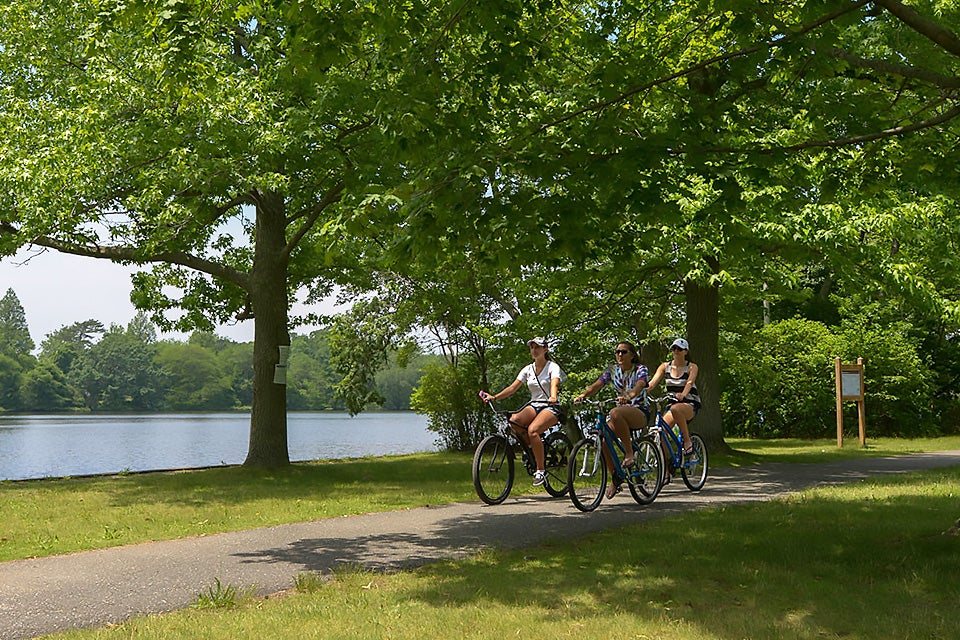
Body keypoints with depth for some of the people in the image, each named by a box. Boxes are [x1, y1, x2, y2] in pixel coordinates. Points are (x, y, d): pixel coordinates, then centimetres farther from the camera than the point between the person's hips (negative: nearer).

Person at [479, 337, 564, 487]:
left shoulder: (553, 367, -4)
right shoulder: (528, 369, 9)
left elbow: (554, 384, -25)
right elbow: (513, 387, -1)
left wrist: (553, 397, -48)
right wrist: (494, 397, -16)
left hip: (550, 407, -5)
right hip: (533, 406, 5)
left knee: (532, 430, -34)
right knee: (513, 420, -29)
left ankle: (541, 470, -22)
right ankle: (533, 447, -4)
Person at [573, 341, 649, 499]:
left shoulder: (640, 369, -5)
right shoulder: (612, 371, 8)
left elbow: (640, 385, -27)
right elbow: (596, 385, -7)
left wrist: (629, 396, -50)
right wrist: (582, 395, -28)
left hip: (640, 412, -5)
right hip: (622, 412, 5)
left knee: (615, 413, -38)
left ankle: (630, 452, -26)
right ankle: (615, 479, -4)